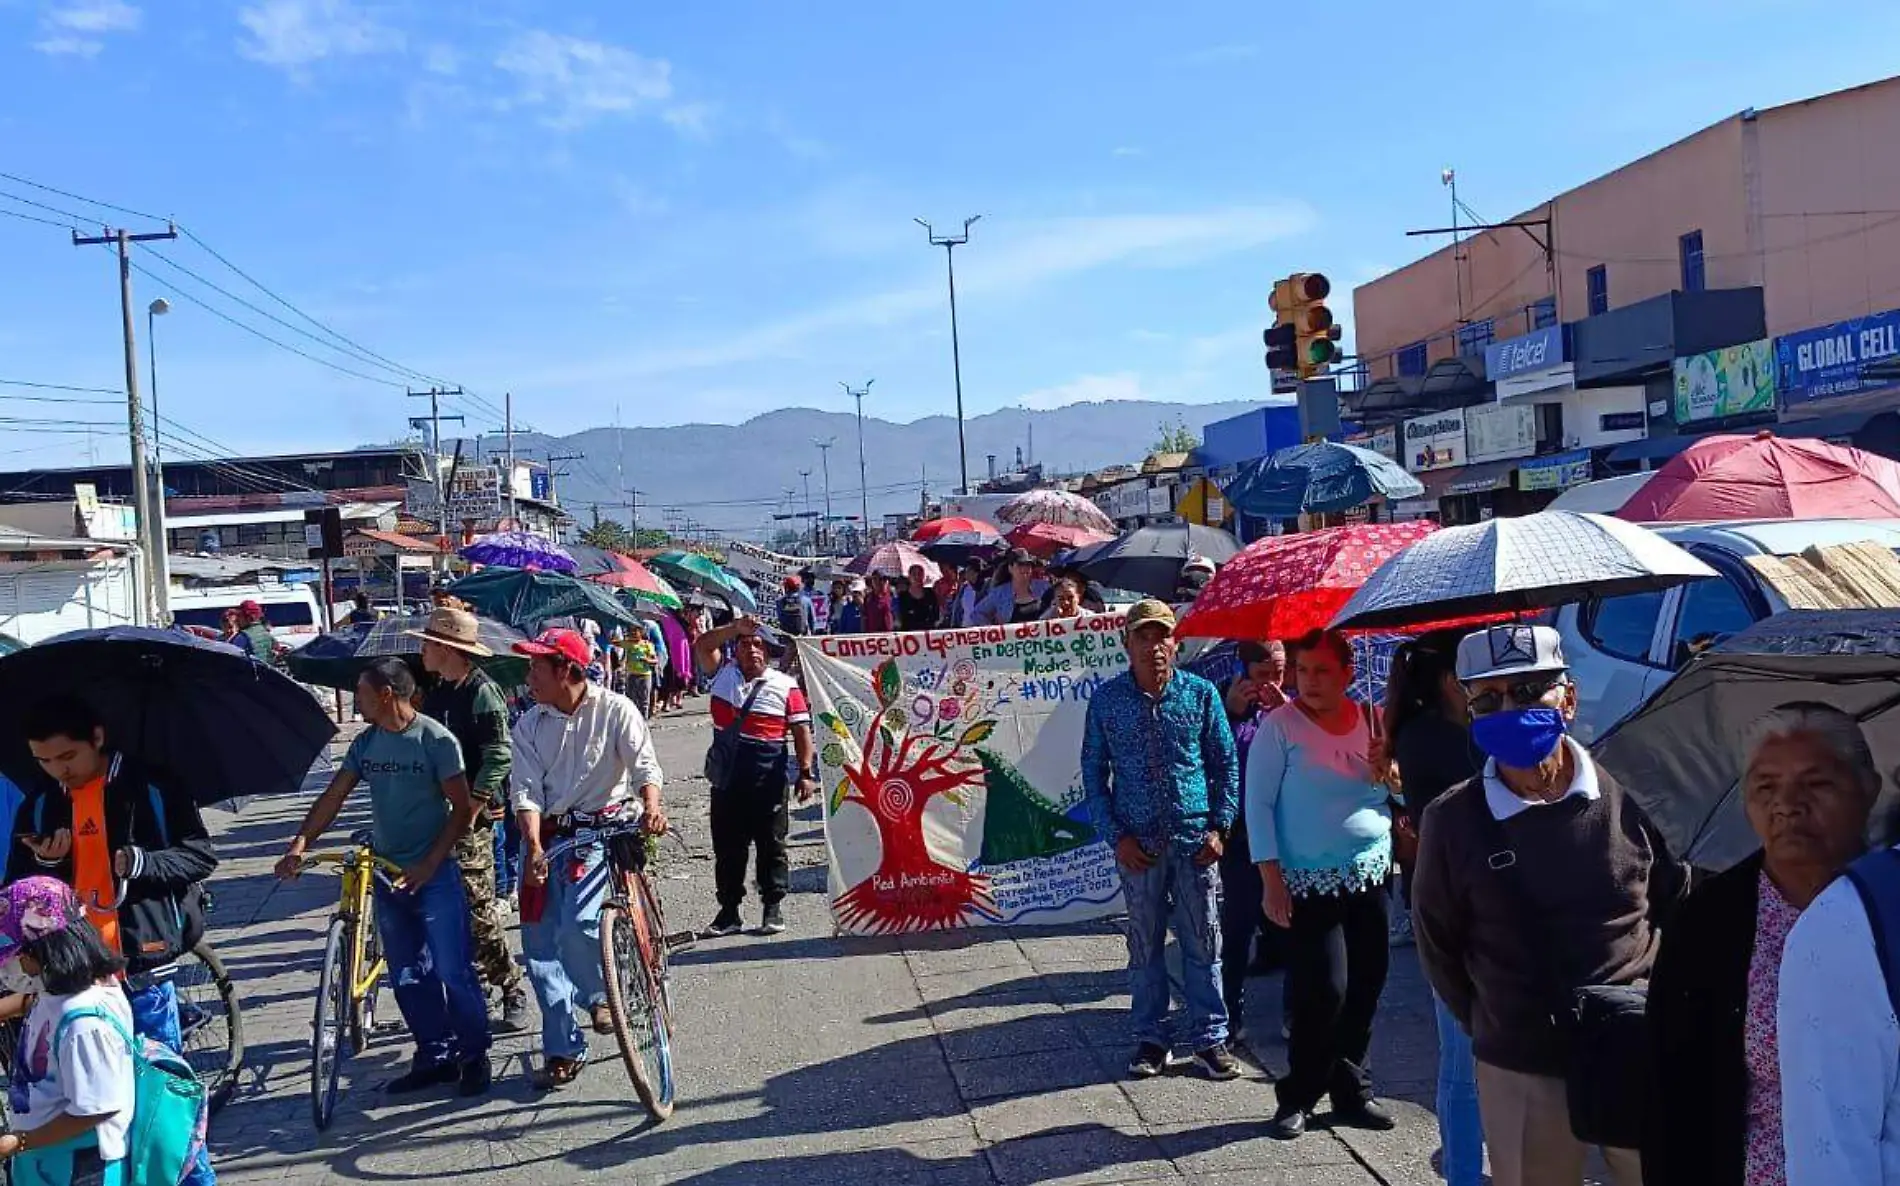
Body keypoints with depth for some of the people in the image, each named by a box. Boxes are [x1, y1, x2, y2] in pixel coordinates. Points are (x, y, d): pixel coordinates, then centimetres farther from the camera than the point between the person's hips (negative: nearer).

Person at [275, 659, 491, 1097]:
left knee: (452, 971, -4)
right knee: (407, 977, 11)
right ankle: (435, 1057, 22)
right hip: (387, 874, 6)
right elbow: (333, 796, 5)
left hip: (433, 874, -6)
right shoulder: (365, 743, 7)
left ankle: (474, 1056, 10)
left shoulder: (435, 739, -12)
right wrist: (300, 843, -10)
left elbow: (462, 808, -12)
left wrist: (428, 865, -18)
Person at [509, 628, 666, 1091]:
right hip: (547, 835, 4)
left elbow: (645, 764, -14)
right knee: (538, 943, 2)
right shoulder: (530, 725, 4)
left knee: (577, 923, -23)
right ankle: (563, 1051, 13)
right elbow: (527, 791, -3)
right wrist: (533, 846, -19)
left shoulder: (615, 710, -6)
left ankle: (599, 996, 9)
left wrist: (651, 806, -35)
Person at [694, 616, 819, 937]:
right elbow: (703, 645, -3)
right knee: (727, 846, 8)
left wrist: (806, 772, -10)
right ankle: (728, 911, 17)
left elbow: (802, 731, -3)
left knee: (771, 844, 6)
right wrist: (735, 628, -15)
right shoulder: (724, 674, 8)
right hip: (727, 775, 3)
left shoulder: (785, 686, -1)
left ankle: (773, 907, 16)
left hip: (769, 777, -3)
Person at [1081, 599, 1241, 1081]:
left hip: (1195, 839, 0)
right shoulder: (1107, 700, -1)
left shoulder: (1201, 693, -1)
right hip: (1139, 843, 0)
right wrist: (1117, 834, -4)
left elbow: (1226, 763, 5)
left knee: (1203, 942, 6)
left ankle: (1209, 1038, 18)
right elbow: (1094, 772, 3)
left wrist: (1219, 826, -4)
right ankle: (1151, 1039, 22)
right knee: (1145, 945, 10)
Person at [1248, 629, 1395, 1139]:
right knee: (1322, 991, -9)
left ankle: (1352, 1091, 25)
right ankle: (1299, 1096, 10)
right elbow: (1258, 803, -9)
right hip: (1310, 884, -5)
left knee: (1366, 988, 9)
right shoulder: (1281, 725, -8)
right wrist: (1272, 879, -13)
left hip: (1371, 877, 5)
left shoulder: (1373, 721, 6)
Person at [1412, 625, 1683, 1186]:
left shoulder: (1629, 793, -5)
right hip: (1520, 1074, 0)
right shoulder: (1452, 820, -7)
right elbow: (1438, 944, 6)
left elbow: (1680, 909, 9)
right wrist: (1490, 1025, 8)